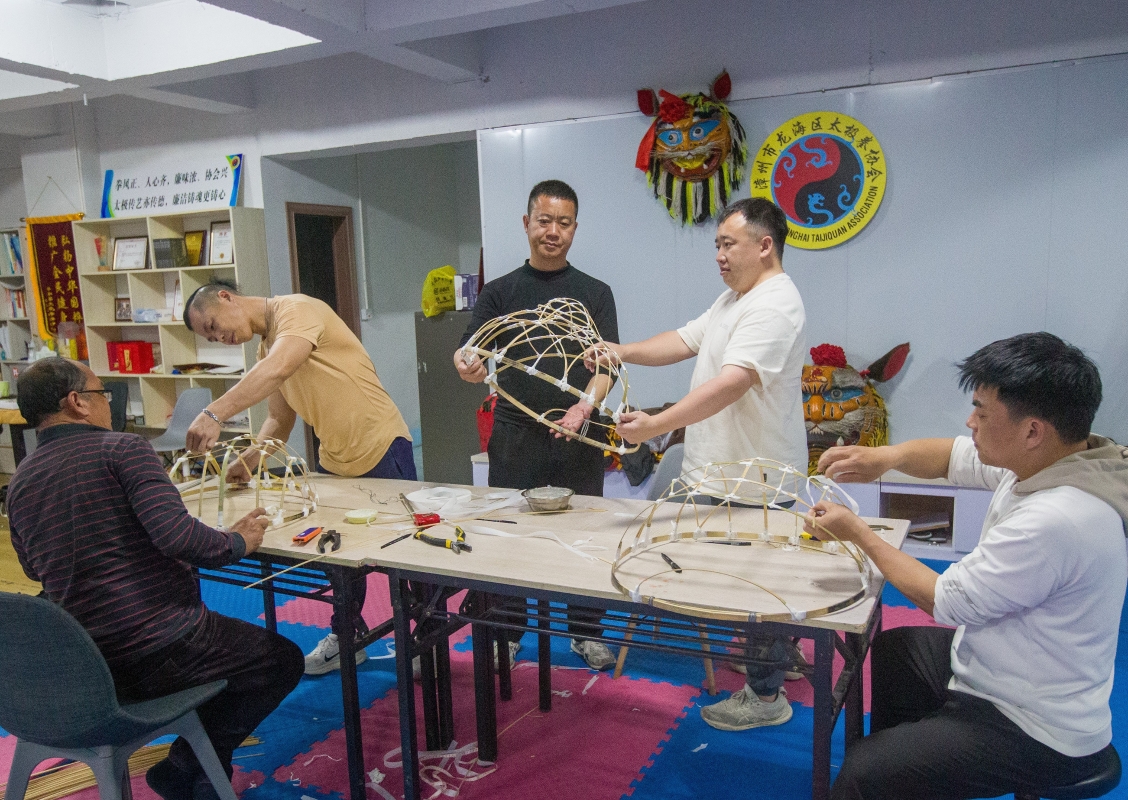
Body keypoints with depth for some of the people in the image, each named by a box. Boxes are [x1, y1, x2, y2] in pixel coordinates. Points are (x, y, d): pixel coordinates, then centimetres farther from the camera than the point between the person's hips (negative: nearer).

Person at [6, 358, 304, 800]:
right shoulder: (121, 448, -15)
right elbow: (175, 533, -28)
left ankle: (190, 765, 25)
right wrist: (237, 542, -10)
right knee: (284, 660, 12)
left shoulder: (19, 483, 7)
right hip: (159, 654, -8)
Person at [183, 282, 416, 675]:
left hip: (382, 451, -8)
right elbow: (279, 419, 11)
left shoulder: (295, 309, -16)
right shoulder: (266, 348, 12)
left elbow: (277, 371, -35)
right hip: (333, 460, 8)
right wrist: (245, 461, -4)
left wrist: (215, 413, -42)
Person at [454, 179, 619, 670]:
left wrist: (582, 408, -20)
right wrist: (467, 367, -26)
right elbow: (474, 364, -1)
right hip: (515, 438, 0)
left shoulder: (595, 293, 7)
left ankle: (585, 632, 27)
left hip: (577, 438, 0)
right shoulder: (499, 292, 7)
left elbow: (606, 366, -1)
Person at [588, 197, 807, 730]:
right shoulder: (734, 299, 15)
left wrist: (656, 426, -39)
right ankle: (780, 656, 38)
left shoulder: (773, 307, -21)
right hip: (725, 471, 10)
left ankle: (766, 694, 15)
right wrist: (623, 352, -4)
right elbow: (684, 341, 12)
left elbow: (730, 384, -33)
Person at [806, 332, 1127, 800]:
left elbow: (946, 602, -23)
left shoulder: (1053, 522, -34)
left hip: (1038, 735, -10)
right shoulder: (1048, 459, -6)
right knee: (892, 648, 27)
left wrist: (858, 533, -13)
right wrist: (884, 457, -12)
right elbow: (952, 455, 9)